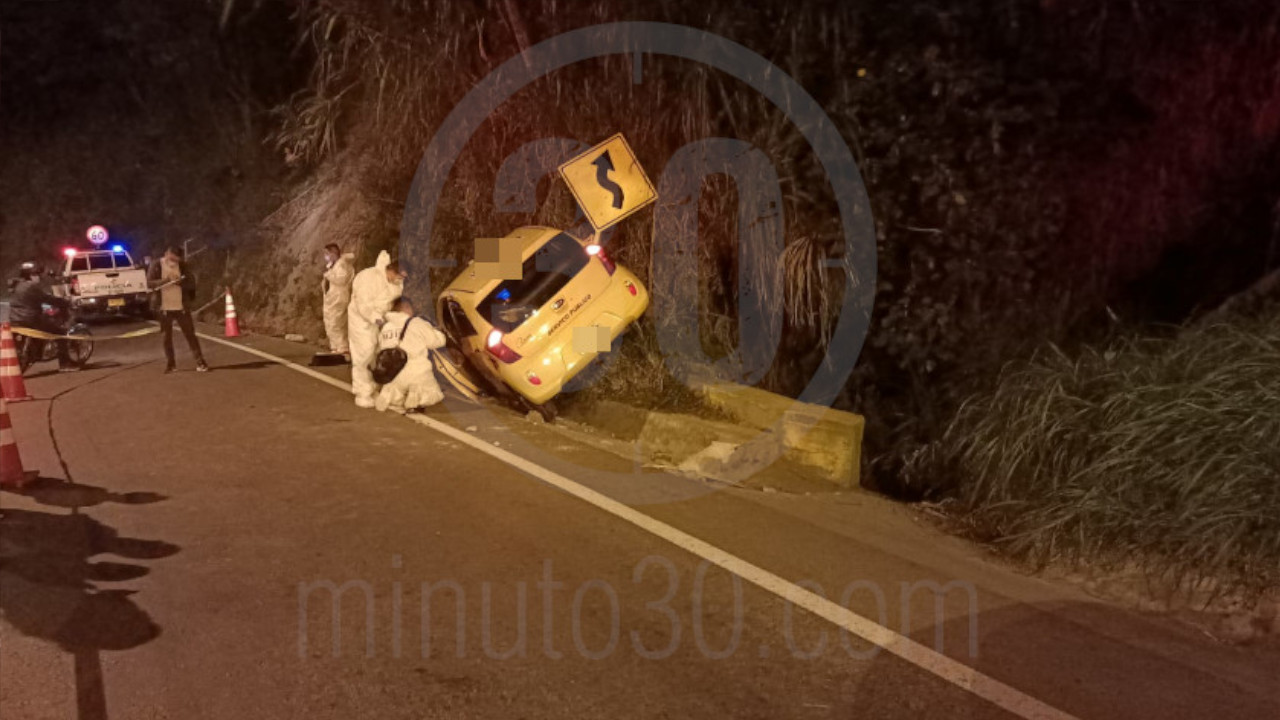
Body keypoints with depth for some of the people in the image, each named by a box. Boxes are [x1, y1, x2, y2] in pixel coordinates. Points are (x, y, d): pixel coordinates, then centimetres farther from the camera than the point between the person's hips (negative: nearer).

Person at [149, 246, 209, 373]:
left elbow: (192, 282, 0)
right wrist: (164, 281, -24)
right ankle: (170, 364, 19)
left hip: (181, 307, 0)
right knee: (167, 337, 9)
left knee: (190, 334, 1)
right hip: (165, 308, 0)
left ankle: (200, 362, 3)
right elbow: (149, 282, -8)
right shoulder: (156, 265, -3)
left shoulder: (182, 266, 2)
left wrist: (180, 281, -20)